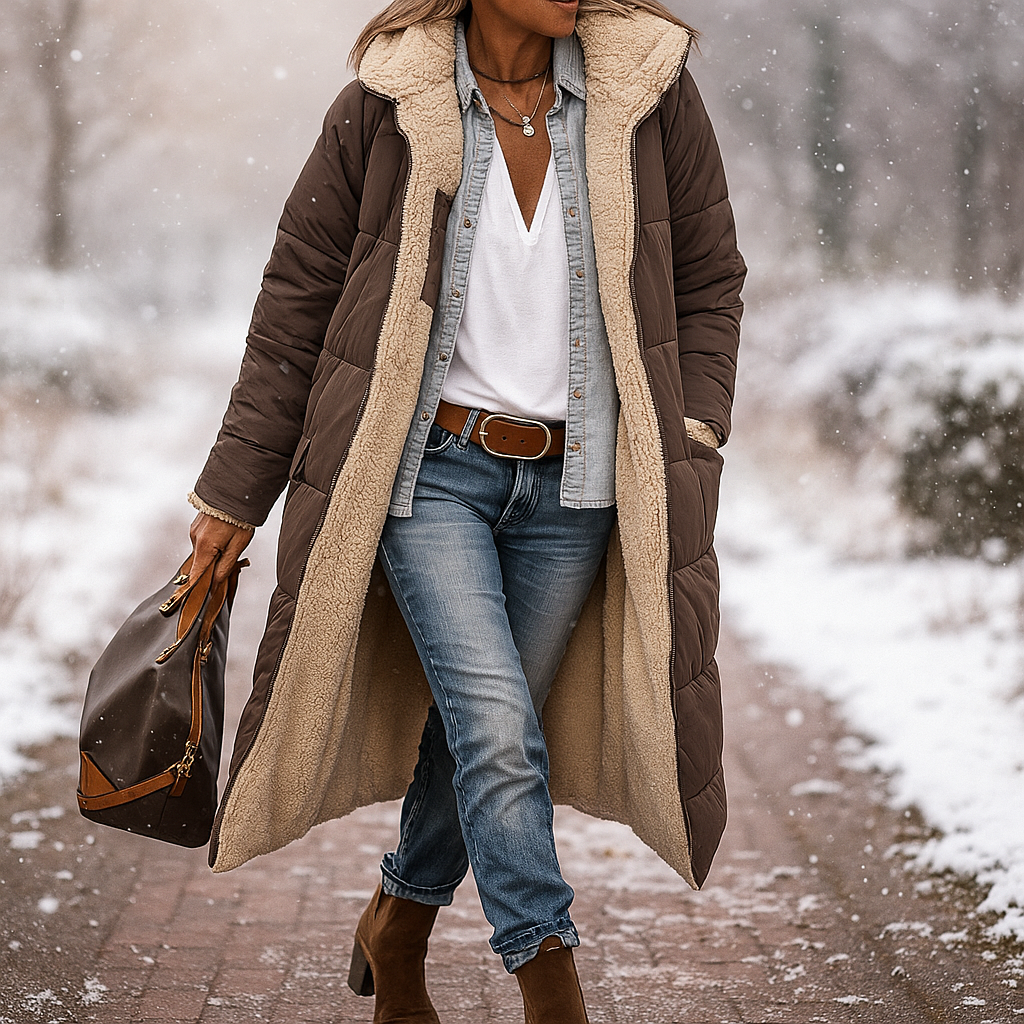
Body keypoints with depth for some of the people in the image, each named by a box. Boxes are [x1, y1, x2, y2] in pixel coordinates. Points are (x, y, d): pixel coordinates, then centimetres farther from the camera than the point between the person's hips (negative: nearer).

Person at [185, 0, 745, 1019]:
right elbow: (297, 299, 1)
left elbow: (707, 284, 8)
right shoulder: (384, 107, -6)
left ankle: (397, 925, 37)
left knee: (482, 730, 12)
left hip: (575, 485, 2)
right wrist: (233, 491, 3)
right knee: (500, 734, -16)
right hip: (431, 468, -2)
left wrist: (690, 439, -3)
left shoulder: (649, 91, -2)